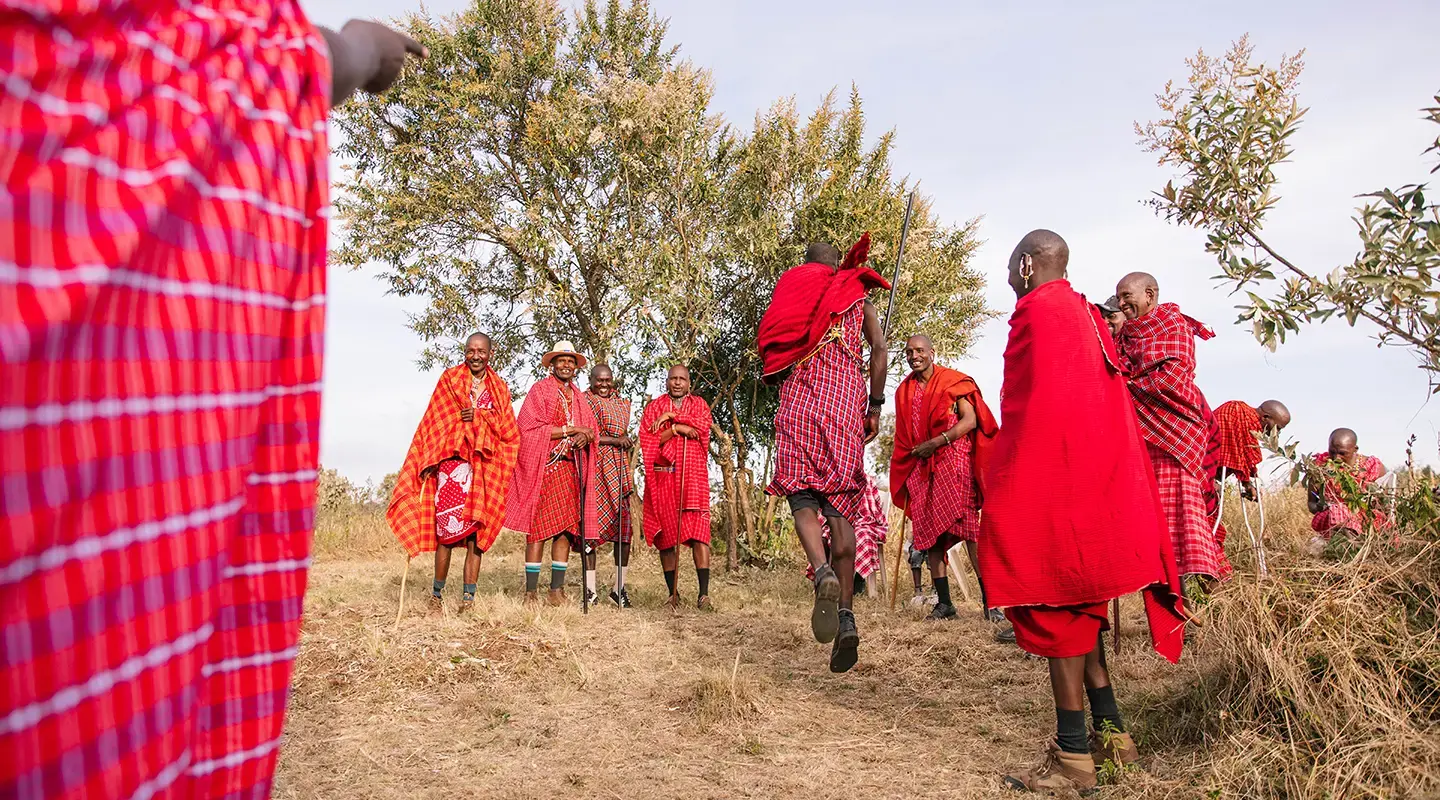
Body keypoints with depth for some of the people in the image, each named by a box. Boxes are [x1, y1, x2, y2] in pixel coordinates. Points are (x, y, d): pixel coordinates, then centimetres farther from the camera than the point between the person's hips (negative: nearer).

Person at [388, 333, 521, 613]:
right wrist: (428, 462, -7)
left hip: (485, 466, 2)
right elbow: (434, 423, 2)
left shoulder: (499, 387, 14)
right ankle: (436, 595, 5)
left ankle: (469, 596, 3)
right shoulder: (449, 379, 7)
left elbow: (508, 429, 6)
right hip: (452, 461, -2)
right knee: (447, 528, -6)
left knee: (476, 530, 0)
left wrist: (479, 415, -10)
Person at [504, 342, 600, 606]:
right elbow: (530, 427, -10)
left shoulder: (578, 397, 20)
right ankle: (531, 592, -5)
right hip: (543, 467, -5)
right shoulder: (539, 390, 2)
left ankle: (557, 589, 6)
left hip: (571, 468, 6)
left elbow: (591, 429, 15)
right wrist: (572, 430, -10)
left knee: (567, 526, 1)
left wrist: (585, 435, -9)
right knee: (539, 528, -9)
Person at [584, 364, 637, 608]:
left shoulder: (622, 403, 21)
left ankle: (619, 588, 6)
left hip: (618, 469, 4)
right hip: (592, 467, -4)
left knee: (623, 525, -2)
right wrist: (614, 440, -11)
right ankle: (590, 589, 1)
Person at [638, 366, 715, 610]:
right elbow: (647, 439, -1)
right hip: (663, 477, 1)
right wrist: (676, 428, -11)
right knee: (666, 535, 1)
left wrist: (671, 416, -8)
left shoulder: (699, 404, 14)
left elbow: (702, 426, -7)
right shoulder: (654, 406, 13)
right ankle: (672, 592, 10)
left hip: (693, 477, 0)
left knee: (699, 534, -10)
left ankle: (704, 594, -12)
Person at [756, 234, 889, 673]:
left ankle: (822, 570, -33)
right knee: (841, 504, 1)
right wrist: (875, 405, 8)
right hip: (846, 401, 1)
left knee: (802, 495, -1)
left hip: (798, 398, -1)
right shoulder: (855, 293, 16)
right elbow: (879, 349, 4)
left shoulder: (788, 290, 15)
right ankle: (846, 616, -7)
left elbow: (771, 348, 10)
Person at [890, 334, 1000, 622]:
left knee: (966, 521, -15)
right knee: (928, 528, -1)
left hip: (952, 459, -5)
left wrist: (935, 442, -13)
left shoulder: (953, 381, 2)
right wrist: (914, 452, 10)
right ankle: (944, 602, 3)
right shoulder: (904, 391, 16)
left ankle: (989, 599, -14)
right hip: (920, 466, 5)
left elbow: (970, 420, -7)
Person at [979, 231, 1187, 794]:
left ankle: (1072, 758, 2)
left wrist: (1006, 491, -14)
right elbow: (1105, 405, 19)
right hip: (1097, 481, 9)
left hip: (1051, 484, -9)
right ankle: (1110, 733, 23)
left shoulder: (1038, 311, -10)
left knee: (1055, 608, -4)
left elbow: (1035, 407, -17)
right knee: (1078, 607, 16)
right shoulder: (1084, 313, 18)